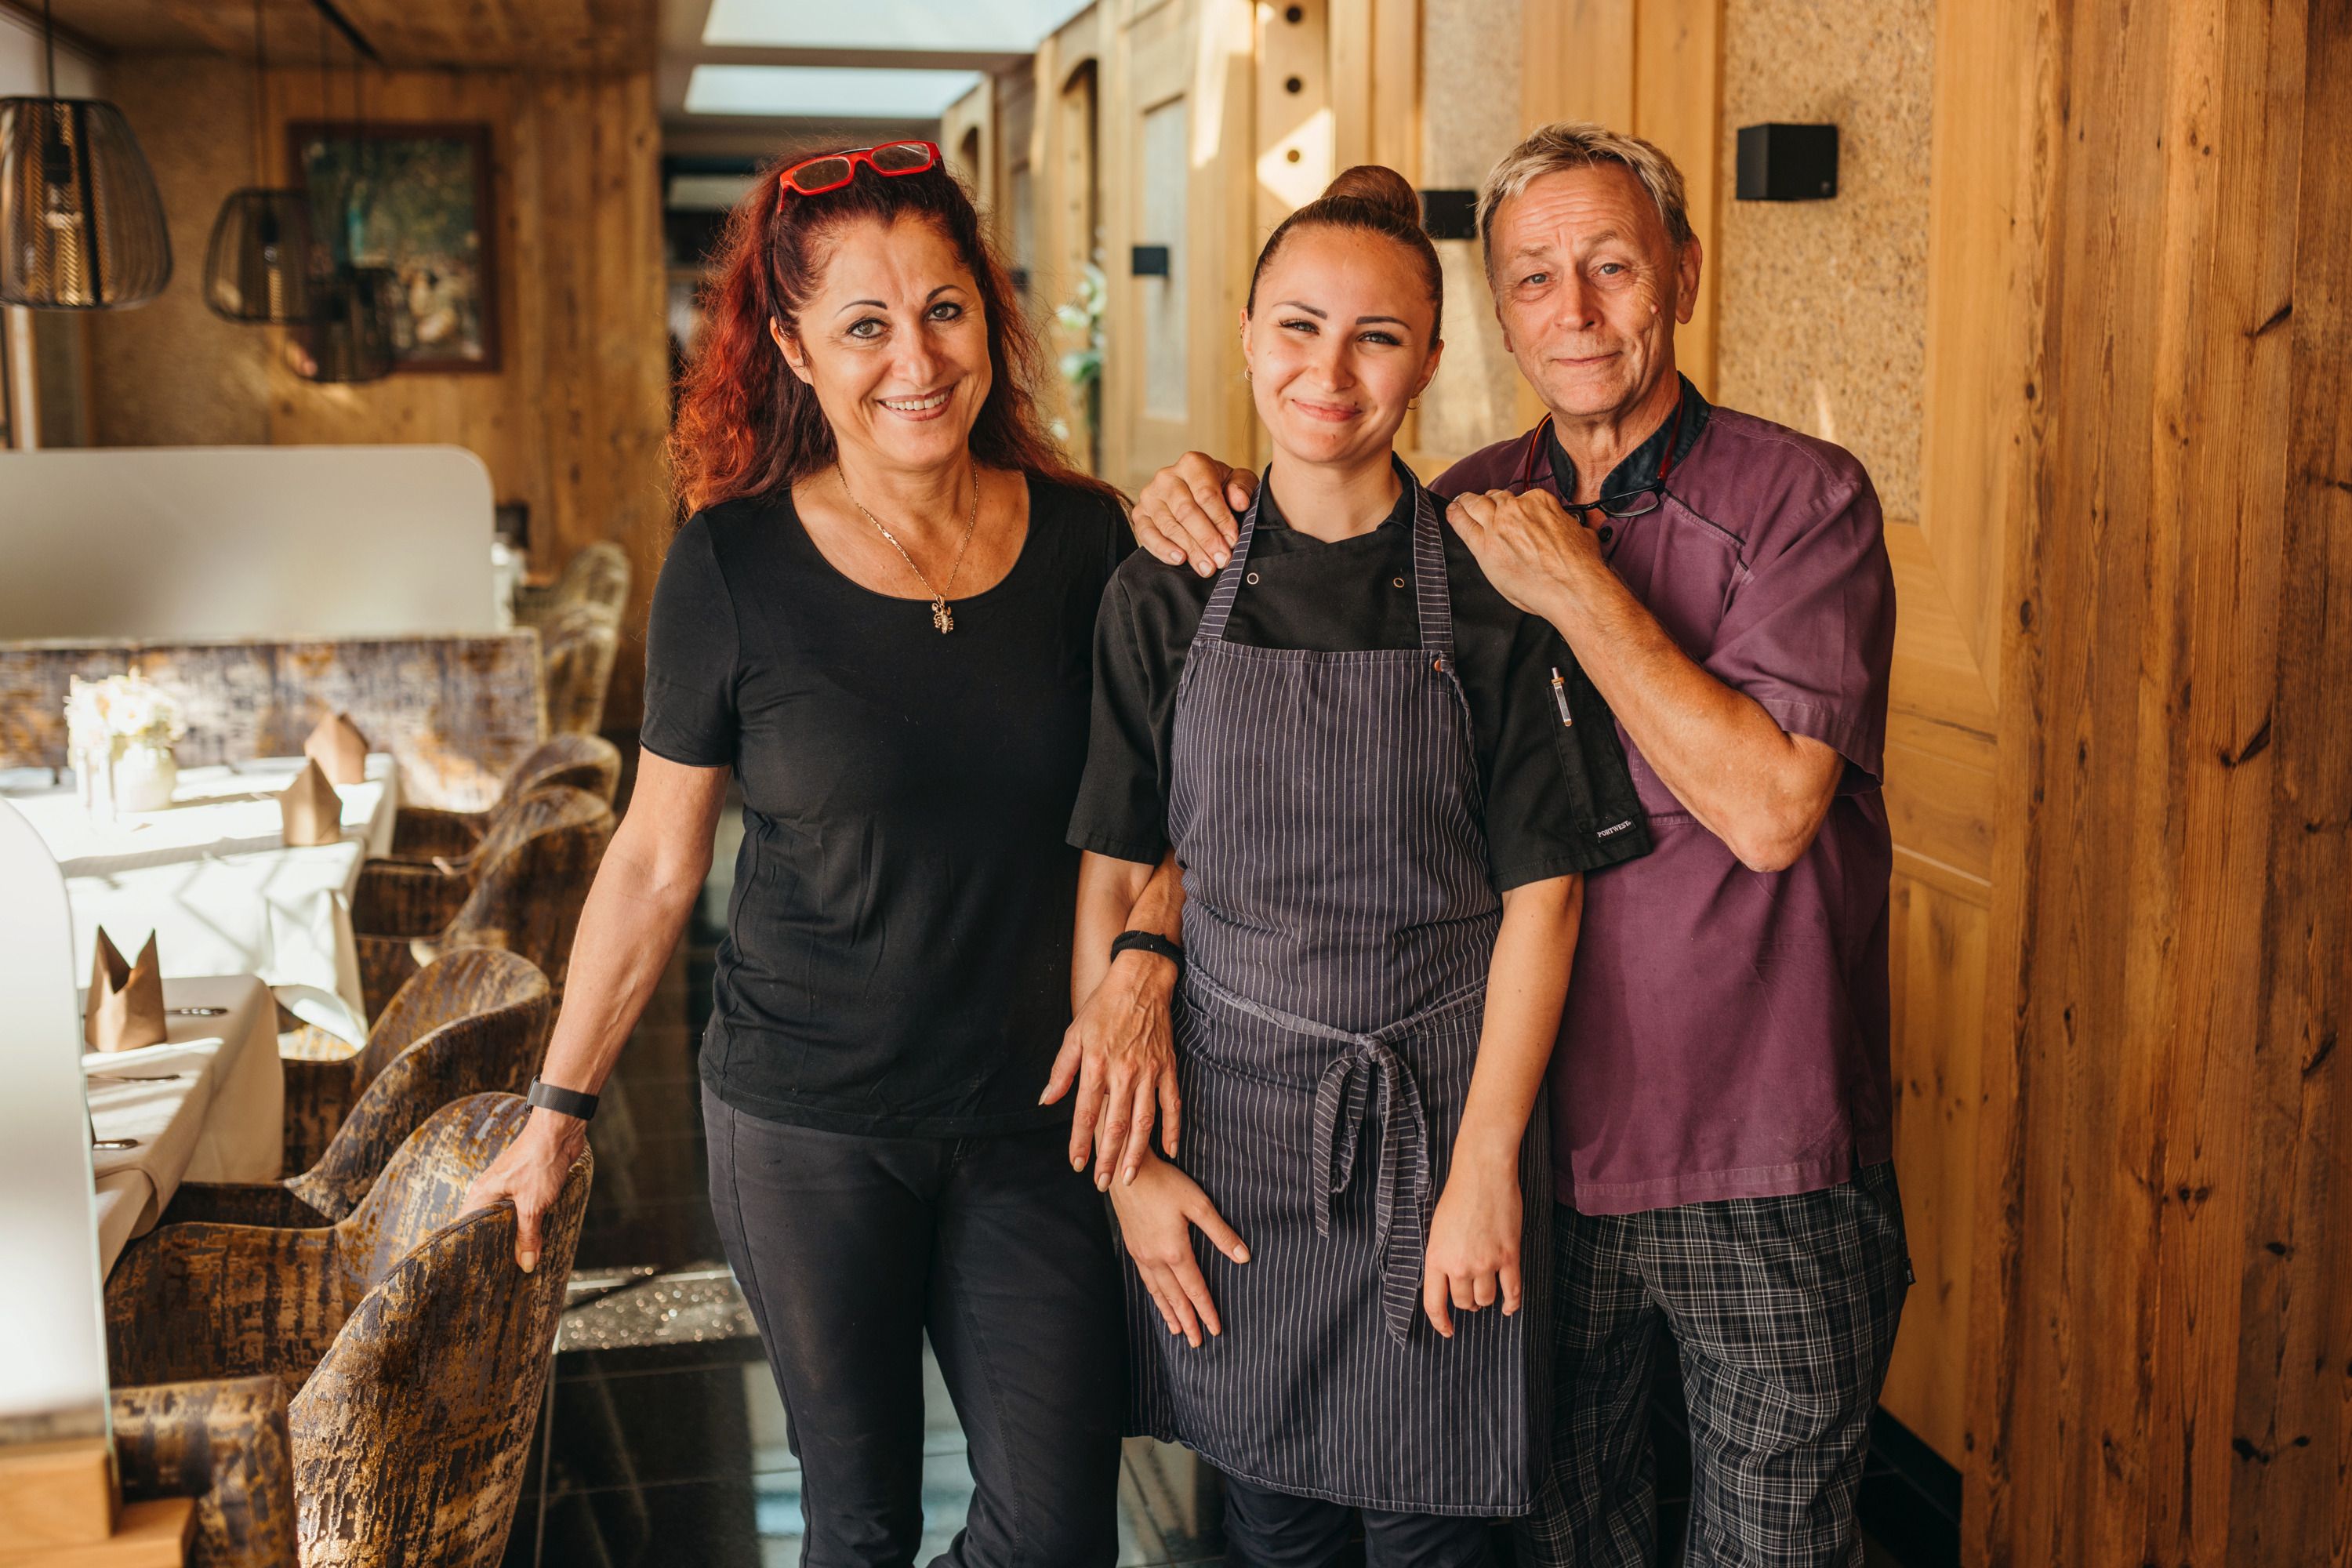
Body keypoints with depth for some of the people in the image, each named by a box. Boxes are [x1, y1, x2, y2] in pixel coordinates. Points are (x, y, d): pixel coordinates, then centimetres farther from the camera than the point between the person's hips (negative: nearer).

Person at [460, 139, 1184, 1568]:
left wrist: (1141, 963, -10)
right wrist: (560, 1111, 4)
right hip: (807, 1125, -2)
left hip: (1029, 1121, 2)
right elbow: (656, 863, 0)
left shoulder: (1083, 539, -2)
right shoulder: (733, 566, -8)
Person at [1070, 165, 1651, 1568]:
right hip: (1229, 1120, 2)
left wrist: (1486, 1167, -9)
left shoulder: (1491, 592, -6)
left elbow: (1541, 894, -6)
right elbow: (1111, 882, 2)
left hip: (1439, 1115, -1)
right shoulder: (1168, 595, 0)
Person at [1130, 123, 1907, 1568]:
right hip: (1543, 1151, 4)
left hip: (1768, 1176, -3)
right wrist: (1213, 512, -8)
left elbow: (1770, 809, -20)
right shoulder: (1469, 515, 4)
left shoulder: (1802, 496, -9)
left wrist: (1581, 590, -18)